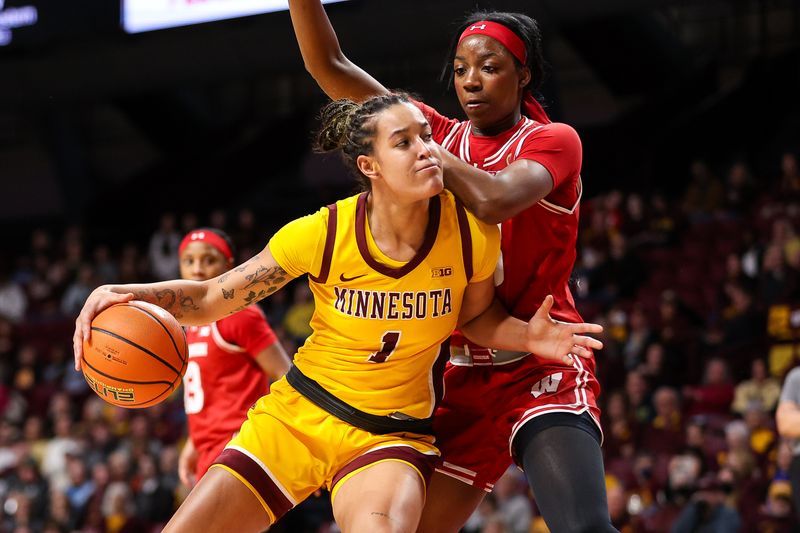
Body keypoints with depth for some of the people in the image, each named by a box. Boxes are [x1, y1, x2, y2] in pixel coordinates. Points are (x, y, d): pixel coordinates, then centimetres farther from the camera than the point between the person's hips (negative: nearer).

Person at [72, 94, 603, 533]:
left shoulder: (472, 232, -13)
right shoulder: (321, 235, -15)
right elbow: (210, 299, -5)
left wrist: (529, 337, -12)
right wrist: (130, 294, -23)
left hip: (390, 434, -1)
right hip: (296, 414, 1)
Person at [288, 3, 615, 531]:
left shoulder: (553, 141, -4)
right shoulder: (442, 135, 10)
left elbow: (494, 200, -26)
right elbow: (329, 66, 5)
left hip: (540, 368, -6)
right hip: (463, 378, 6)